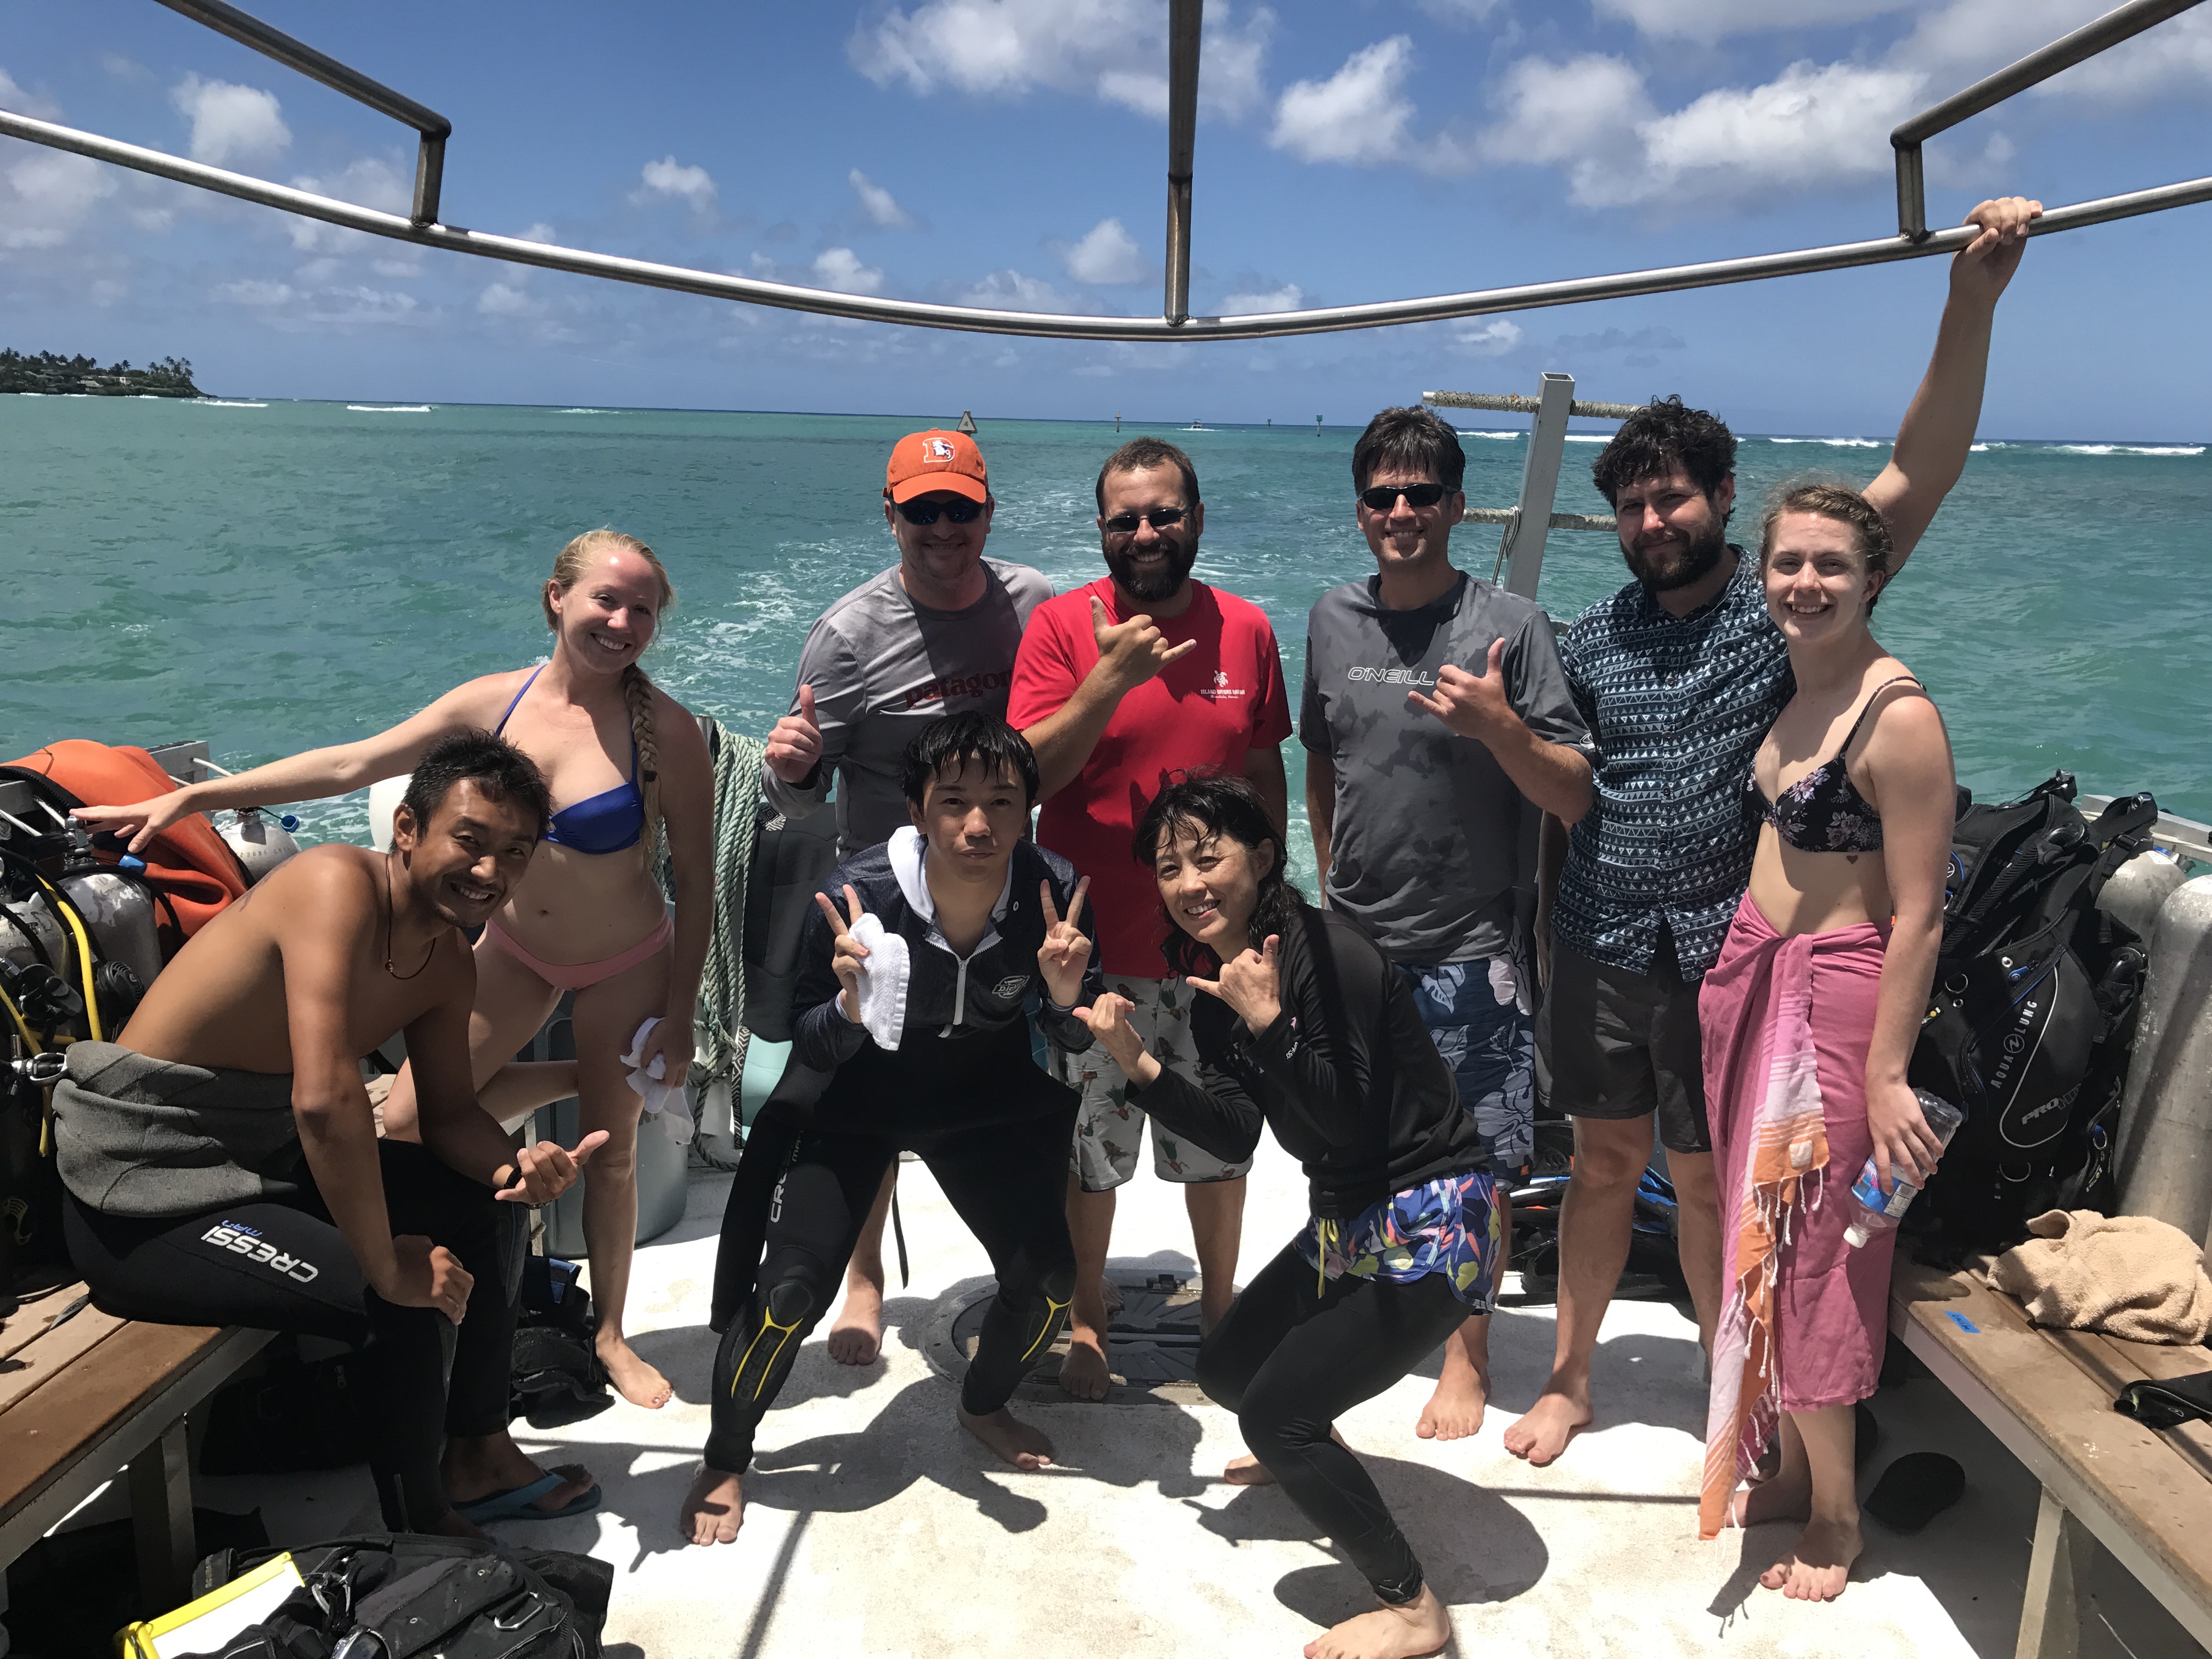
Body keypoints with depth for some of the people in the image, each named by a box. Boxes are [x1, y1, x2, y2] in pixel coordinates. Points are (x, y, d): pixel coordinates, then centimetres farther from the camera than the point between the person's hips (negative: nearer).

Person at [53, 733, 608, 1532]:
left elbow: (449, 1113, 10)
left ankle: (478, 1458, 26)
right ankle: (424, 1531, 2)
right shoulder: (340, 885, -27)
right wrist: (389, 1266, -28)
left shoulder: (448, 964, 2)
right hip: (142, 1201, -10)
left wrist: (514, 1167, -13)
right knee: (402, 1306, -23)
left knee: (485, 1204, 13)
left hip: (263, 1160, 10)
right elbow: (326, 1099, -36)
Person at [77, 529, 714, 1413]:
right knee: (409, 1122, 3)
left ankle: (610, 1334, 32)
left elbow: (696, 882, -15)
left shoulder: (665, 730, -22)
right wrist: (189, 797, -10)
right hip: (513, 948, 4)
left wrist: (679, 1016, -14)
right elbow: (351, 764, -7)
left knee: (609, 1148, 9)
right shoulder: (496, 702, -12)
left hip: (625, 968, -4)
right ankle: (575, 1078, 27)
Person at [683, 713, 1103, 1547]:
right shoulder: (858, 893, -32)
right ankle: (724, 1462, 16)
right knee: (792, 1286, -13)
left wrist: (1066, 999, -33)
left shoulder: (1053, 889, -25)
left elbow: (1078, 1041, -10)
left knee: (1048, 1279, -1)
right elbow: (810, 1046, -19)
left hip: (984, 1094, 3)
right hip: (854, 1094, -2)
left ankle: (983, 1406, 34)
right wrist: (851, 1005, -40)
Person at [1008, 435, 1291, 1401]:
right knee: (1088, 1148, 10)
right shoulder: (1063, 625, -7)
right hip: (1095, 947, -2)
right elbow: (1027, 774, -15)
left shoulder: (1246, 630, 2)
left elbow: (1265, 775, 11)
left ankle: (1219, 1303, 38)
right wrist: (1111, 678, -26)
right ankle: (1084, 1323, 31)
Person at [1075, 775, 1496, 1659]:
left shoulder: (1329, 952, -23)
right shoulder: (1216, 971, 2)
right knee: (1225, 1367, 20)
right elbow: (1236, 1134, -1)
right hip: (1346, 1221, 9)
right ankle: (1311, 1453, 54)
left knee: (1276, 1412, -9)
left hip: (1428, 1224, -9)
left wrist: (1270, 1023, -35)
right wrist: (1139, 1066, -12)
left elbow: (1349, 1123, -25)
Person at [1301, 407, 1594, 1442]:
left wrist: (1499, 725, -26)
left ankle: (1467, 1357, 25)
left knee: (1476, 1165, 5)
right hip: (1354, 943, 4)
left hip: (1468, 951, -4)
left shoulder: (1509, 626, -9)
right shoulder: (1333, 619, 5)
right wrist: (1335, 889, 13)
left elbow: (1574, 801, -10)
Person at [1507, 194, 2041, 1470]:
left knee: (1710, 1180, 9)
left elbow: (1918, 475, -15)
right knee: (1606, 1161, 15)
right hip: (1601, 944, 3)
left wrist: (1974, 300, -26)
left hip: (1727, 948, -3)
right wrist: (1547, 919, 2)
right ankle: (1570, 1377, 32)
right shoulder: (1595, 636, 6)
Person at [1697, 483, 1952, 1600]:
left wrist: (1886, 1074, -19)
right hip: (1753, 974, 8)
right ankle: (1789, 1474, 32)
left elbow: (1918, 918, -18)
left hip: (1835, 1000, -8)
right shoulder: (1788, 690, 7)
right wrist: (1735, 979, 14)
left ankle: (1834, 1518, 21)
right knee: (1759, 1233, 14)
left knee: (1810, 1253, 1)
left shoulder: (1898, 716, -17)